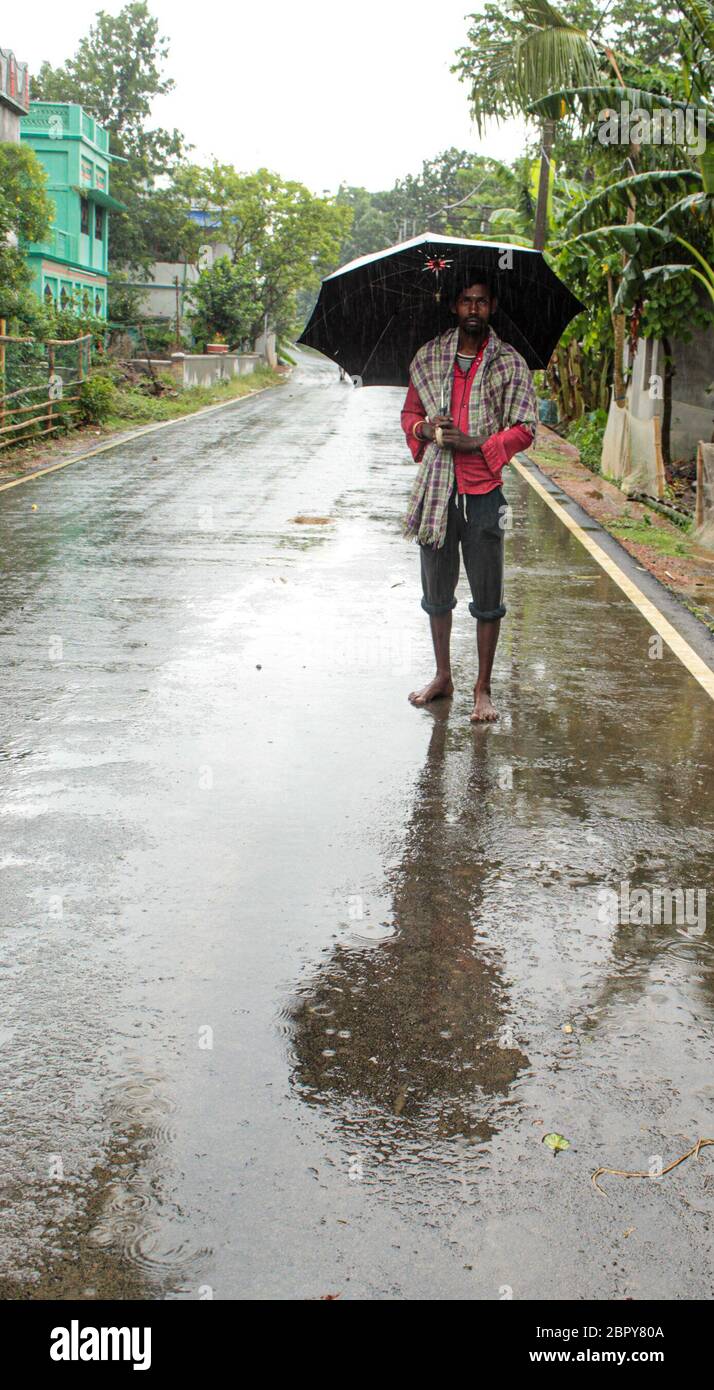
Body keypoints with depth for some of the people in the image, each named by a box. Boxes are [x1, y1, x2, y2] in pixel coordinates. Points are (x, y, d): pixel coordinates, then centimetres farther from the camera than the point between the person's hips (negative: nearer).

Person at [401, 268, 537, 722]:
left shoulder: (510, 364, -1)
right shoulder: (428, 358, 7)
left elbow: (525, 428, -3)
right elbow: (409, 413, 16)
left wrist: (475, 443, -16)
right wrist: (425, 429, -7)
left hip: (483, 492, -3)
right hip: (436, 487, 3)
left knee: (487, 598, 1)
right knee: (437, 591, 13)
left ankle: (483, 689, 12)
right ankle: (443, 676, 29)